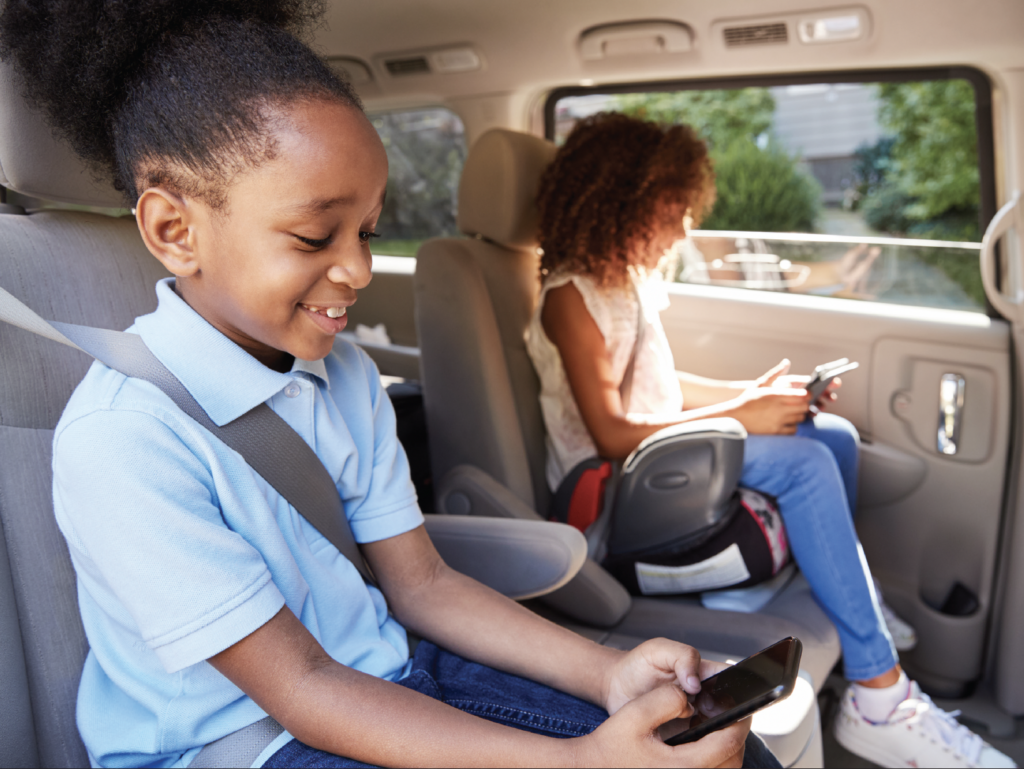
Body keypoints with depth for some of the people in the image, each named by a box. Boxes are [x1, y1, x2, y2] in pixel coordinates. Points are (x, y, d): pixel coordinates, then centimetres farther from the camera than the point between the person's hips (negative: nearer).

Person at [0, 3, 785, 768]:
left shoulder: (347, 375, 2)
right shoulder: (122, 439, -21)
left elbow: (420, 582, 2)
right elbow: (299, 688, -20)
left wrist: (609, 674, -11)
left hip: (389, 683, 6)